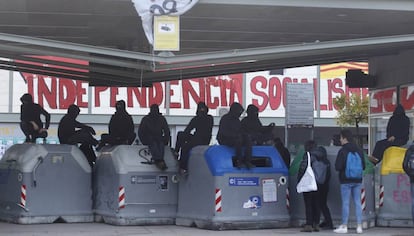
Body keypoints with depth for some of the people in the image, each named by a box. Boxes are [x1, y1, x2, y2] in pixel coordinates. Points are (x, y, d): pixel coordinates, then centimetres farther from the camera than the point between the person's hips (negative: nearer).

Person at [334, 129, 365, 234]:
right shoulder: (359, 150, 6)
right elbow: (363, 166, 10)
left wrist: (343, 168, 6)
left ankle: (344, 226, 3)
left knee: (345, 203, -1)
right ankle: (359, 226, 7)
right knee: (357, 203, 8)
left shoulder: (342, 151, -13)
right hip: (357, 180, 5)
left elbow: (337, 167, -15)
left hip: (346, 181, -5)